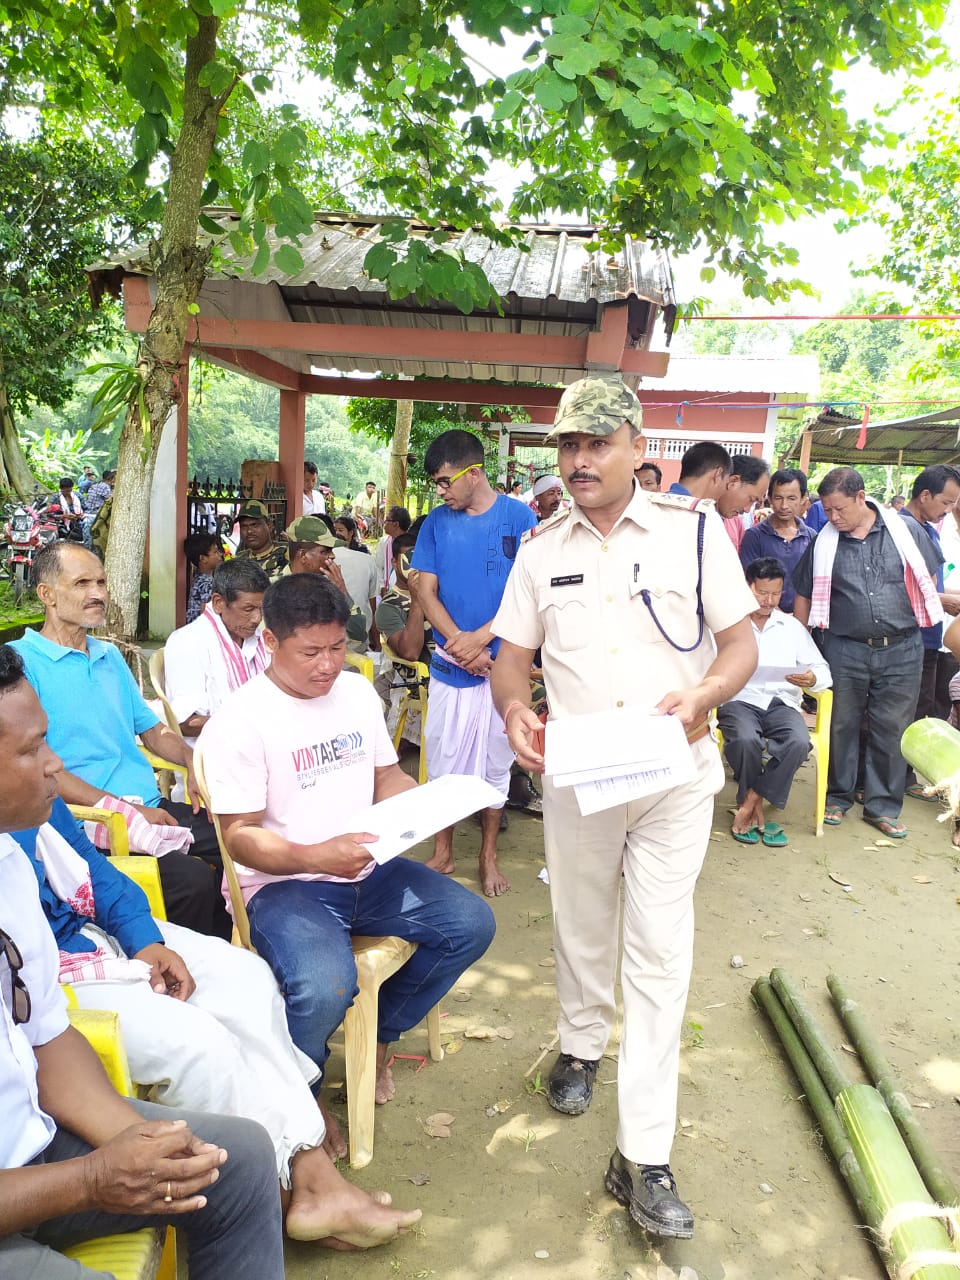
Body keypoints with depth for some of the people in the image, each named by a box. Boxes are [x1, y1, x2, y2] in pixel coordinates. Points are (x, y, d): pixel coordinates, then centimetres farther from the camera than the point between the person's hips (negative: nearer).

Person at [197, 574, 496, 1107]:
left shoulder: (358, 691, 7)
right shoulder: (239, 721, -13)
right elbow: (240, 835, -14)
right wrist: (317, 857, -31)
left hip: (367, 868, 7)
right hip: (280, 884, -6)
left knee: (471, 924, -9)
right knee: (324, 987, -34)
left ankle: (378, 1036, 16)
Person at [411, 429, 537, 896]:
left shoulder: (519, 517, -5)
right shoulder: (437, 522, 3)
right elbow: (425, 590, -1)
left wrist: (480, 638, -17)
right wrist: (459, 643, -14)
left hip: (502, 663, -2)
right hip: (450, 664, 2)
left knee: (495, 762, 11)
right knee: (442, 760, 9)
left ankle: (488, 856, 26)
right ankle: (442, 853, 26)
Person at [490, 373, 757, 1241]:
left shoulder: (694, 531, -5)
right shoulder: (542, 548, 3)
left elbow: (742, 642, -5)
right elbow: (512, 654, 5)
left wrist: (702, 695, -25)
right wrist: (514, 709, -16)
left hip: (674, 775, -2)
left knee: (659, 950, -1)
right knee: (581, 926, 19)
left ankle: (644, 1158, 9)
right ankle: (581, 1046, 47)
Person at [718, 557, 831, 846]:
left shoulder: (793, 626, 20)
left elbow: (823, 670, 13)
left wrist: (813, 679, -11)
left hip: (782, 702, 3)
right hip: (739, 700, -3)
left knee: (799, 742, -31)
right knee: (745, 740, -36)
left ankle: (748, 805, -16)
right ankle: (757, 810, -10)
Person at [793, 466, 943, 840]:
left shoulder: (906, 530, -1)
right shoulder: (823, 542, 0)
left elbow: (927, 582, 9)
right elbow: (804, 596, 8)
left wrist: (910, 628, 5)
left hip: (902, 650, 0)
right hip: (844, 651, 0)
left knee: (891, 730, 7)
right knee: (841, 727, 9)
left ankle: (883, 807, 21)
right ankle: (837, 796, 27)